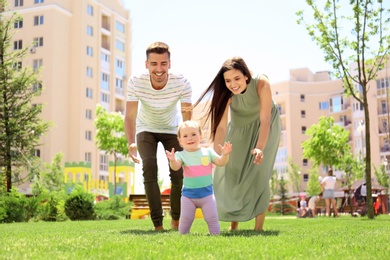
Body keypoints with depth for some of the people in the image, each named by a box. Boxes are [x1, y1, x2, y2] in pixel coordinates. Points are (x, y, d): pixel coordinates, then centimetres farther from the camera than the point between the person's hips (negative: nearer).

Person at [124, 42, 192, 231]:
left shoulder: (182, 84, -30)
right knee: (149, 169, -19)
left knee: (178, 172, -10)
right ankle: (158, 224, -12)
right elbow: (130, 116, -30)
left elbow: (187, 118, -30)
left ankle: (176, 220, 15)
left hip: (172, 130, 0)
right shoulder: (136, 83, -29)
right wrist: (131, 143, -47)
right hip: (146, 130, 0)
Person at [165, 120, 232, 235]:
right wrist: (172, 160, -42)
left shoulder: (207, 152, 0)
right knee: (185, 219, 5)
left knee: (212, 218, 2)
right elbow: (176, 167, -20)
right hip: (188, 194, 0)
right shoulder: (181, 155, -3)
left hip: (206, 193, 0)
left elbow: (220, 162, -4)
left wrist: (225, 154, -24)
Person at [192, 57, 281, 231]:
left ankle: (259, 227, -4)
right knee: (229, 173, -1)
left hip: (266, 126, -2)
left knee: (258, 174, -13)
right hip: (240, 128, 3)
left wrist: (260, 148, -55)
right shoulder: (226, 93, -28)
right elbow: (221, 126, -36)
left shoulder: (261, 84, -34)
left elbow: (265, 121, -39)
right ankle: (233, 223, 17)